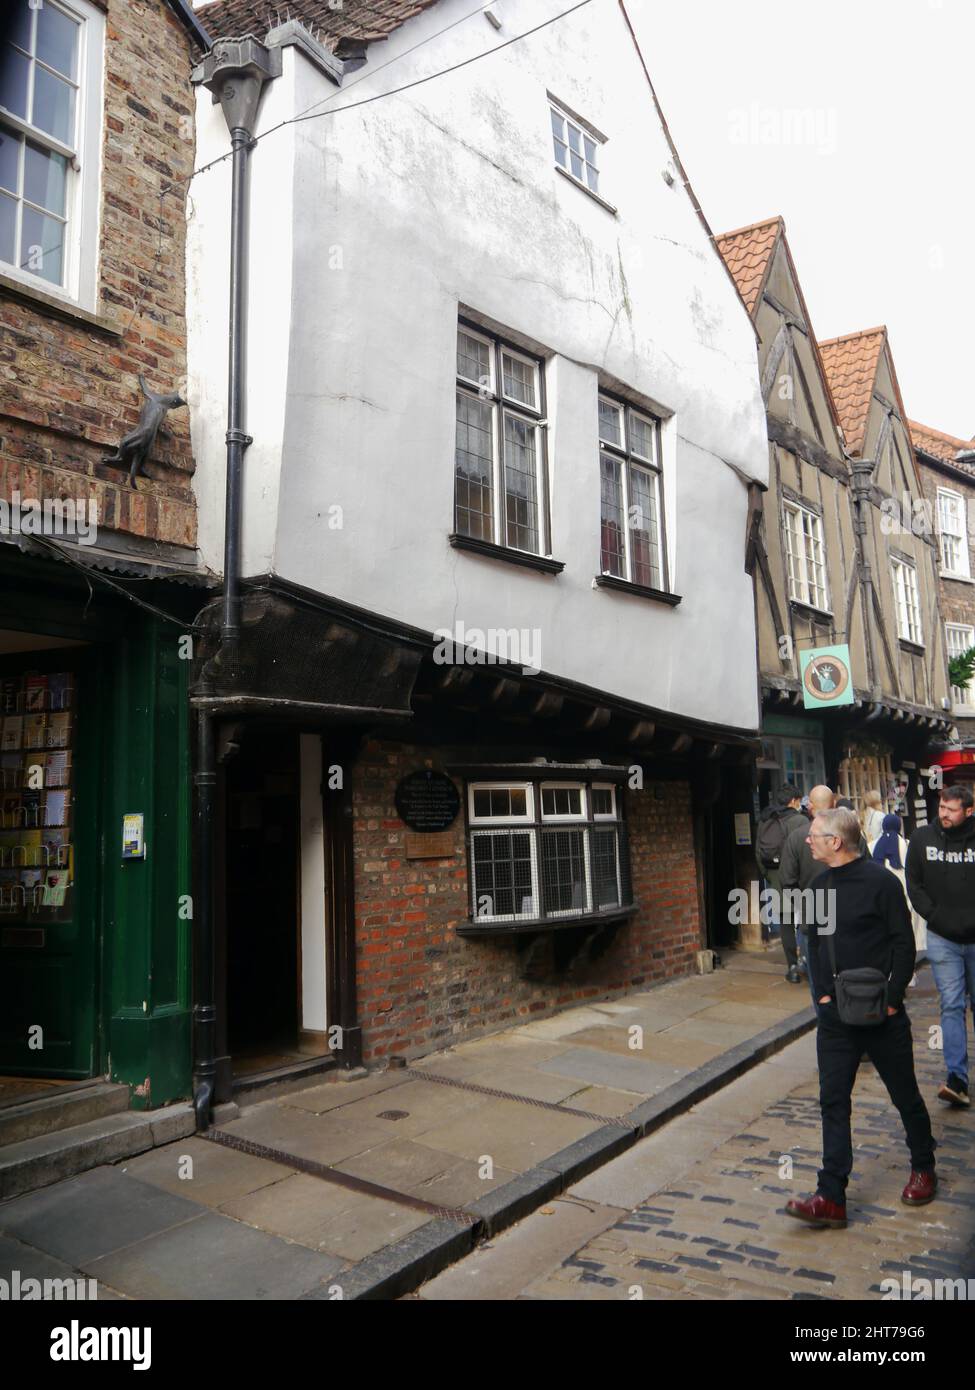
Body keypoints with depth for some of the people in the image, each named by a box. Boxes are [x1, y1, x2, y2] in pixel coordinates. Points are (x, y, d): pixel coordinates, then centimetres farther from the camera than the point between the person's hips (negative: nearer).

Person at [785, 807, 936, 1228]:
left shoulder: (880, 882, -14)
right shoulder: (820, 885, 7)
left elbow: (904, 944, -12)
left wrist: (890, 999, -15)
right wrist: (823, 992, 3)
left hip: (882, 1015, -5)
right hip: (835, 1015, 5)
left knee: (905, 1095, 14)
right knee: (833, 1101, 2)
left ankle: (923, 1170, 38)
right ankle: (832, 1199, 6)